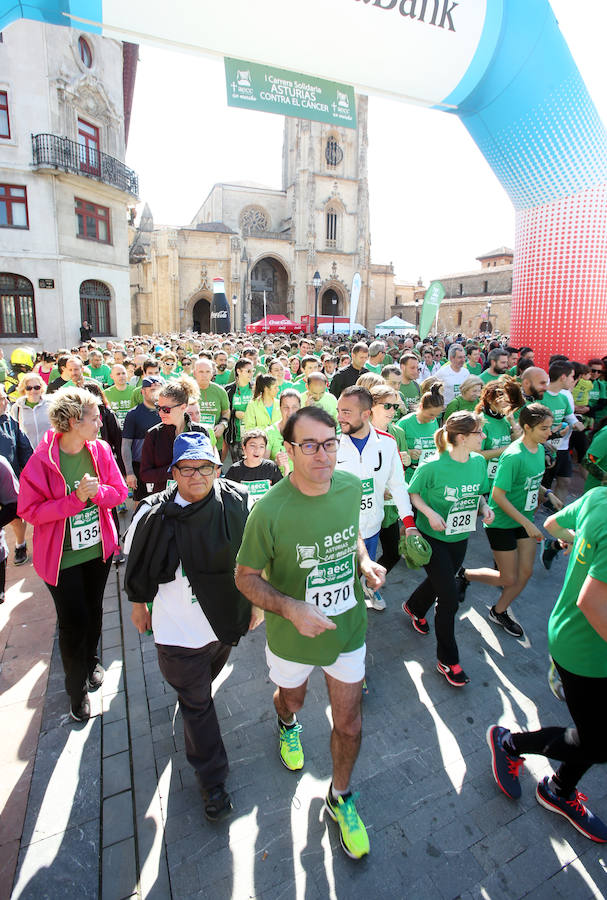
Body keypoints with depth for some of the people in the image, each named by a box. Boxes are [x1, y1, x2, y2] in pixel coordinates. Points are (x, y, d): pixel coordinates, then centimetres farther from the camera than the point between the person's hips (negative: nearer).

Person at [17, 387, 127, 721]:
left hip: (99, 547, 4)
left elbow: (119, 492, -1)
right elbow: (30, 510, -16)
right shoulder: (42, 460, -19)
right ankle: (77, 689, 30)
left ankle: (91, 659, 49)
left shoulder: (100, 449, -7)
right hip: (62, 556, -4)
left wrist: (97, 491, -22)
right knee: (73, 622, 5)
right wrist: (76, 499, -26)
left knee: (94, 610, 21)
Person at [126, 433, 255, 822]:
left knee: (206, 680, 30)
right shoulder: (156, 514, -20)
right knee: (196, 702, 13)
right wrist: (139, 606, 9)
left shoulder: (237, 502, -16)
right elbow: (138, 564, -2)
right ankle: (213, 781, 33)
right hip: (180, 629, -2)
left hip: (227, 619, 3)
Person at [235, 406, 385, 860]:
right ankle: (288, 726, 68)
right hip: (293, 635, -2)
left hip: (348, 629, 3)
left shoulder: (351, 486, -14)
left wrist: (365, 560, -11)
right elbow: (246, 577, -15)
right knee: (291, 700, 29)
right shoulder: (270, 511, -29)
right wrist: (291, 607, -29)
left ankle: (341, 796, 49)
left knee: (349, 725, 17)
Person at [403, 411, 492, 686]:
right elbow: (413, 493, -10)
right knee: (449, 599, -3)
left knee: (439, 582, 25)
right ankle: (448, 660, 17)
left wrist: (484, 508, -10)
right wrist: (430, 513, -25)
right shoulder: (433, 466, -24)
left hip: (459, 538, 6)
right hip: (433, 538, -6)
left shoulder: (478, 462, -6)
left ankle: (414, 607, 58)